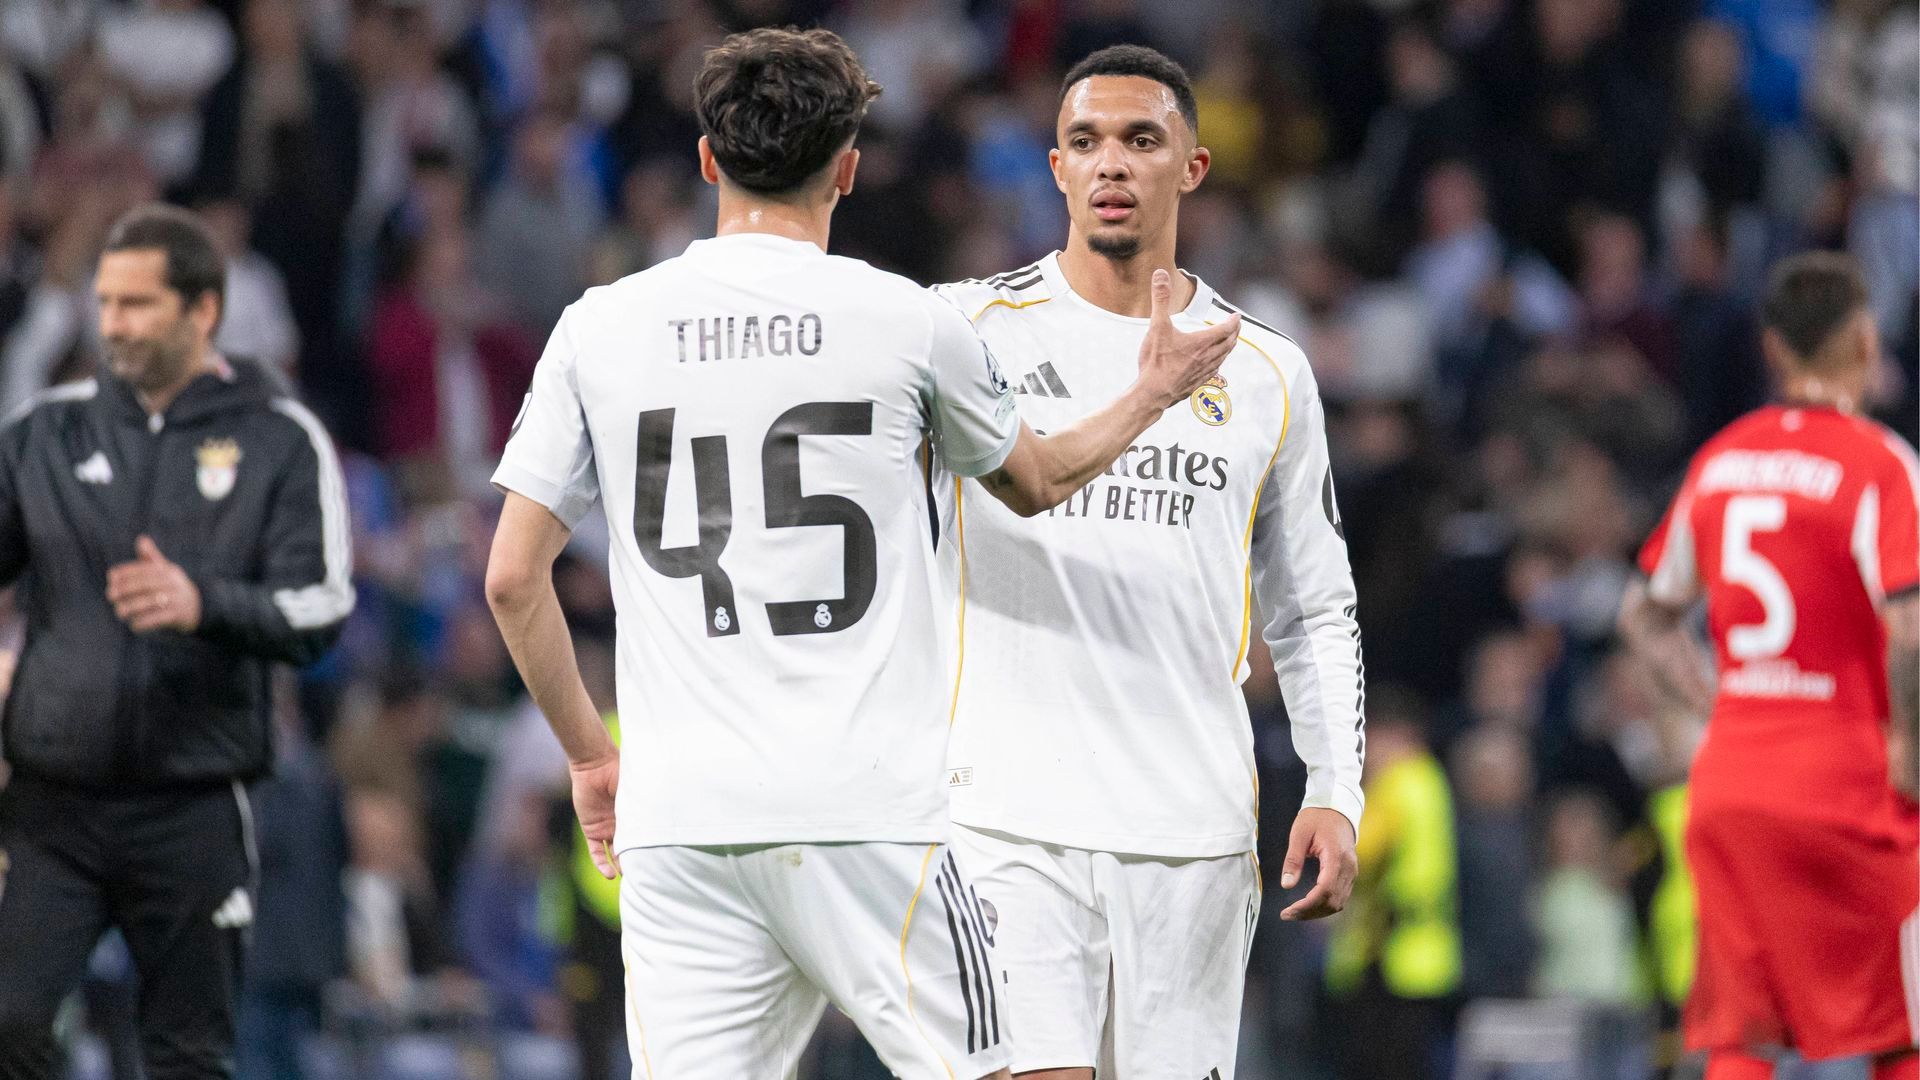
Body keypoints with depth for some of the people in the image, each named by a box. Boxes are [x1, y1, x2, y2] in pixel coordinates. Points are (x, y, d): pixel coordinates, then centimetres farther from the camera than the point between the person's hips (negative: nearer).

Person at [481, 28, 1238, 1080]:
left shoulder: (598, 328, 6)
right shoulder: (906, 322, 1)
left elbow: (512, 577, 7)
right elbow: (1036, 481, 21)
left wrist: (589, 753, 20)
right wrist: (1152, 394, 39)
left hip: (676, 826, 2)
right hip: (869, 813, -2)